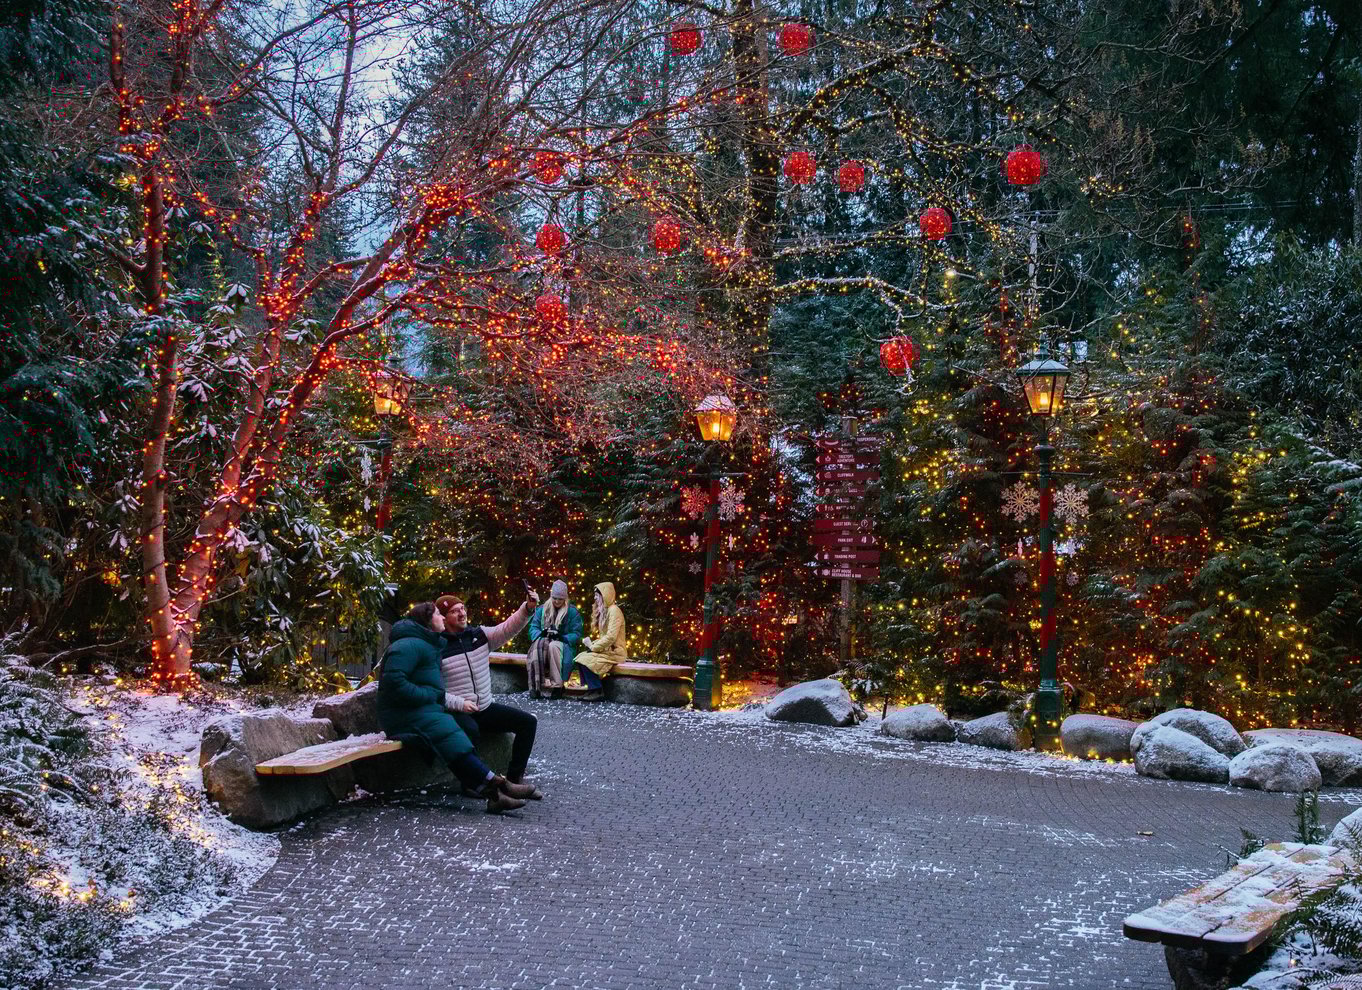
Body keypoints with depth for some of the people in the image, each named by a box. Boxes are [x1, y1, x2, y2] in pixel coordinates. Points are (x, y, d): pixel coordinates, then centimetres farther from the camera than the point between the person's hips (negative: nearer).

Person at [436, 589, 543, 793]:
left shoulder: (479, 635, 6)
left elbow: (507, 628, -7)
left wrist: (527, 608, -24)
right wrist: (459, 704, -25)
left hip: (485, 708, 7)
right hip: (456, 713, -6)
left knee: (528, 722, -3)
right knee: (471, 731, -38)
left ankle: (514, 778, 3)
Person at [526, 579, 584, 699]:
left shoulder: (572, 611, 3)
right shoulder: (542, 609, 13)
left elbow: (576, 634, -1)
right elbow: (533, 627, 7)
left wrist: (561, 638, -19)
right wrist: (541, 635, -15)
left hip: (564, 644, -2)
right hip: (544, 641, 2)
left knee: (553, 646, -38)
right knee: (538, 646, -34)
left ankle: (557, 685, -36)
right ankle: (537, 684, -41)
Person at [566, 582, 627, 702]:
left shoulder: (613, 610, -13)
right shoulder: (604, 611, 18)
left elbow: (611, 637, -22)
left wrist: (593, 647, -15)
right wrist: (591, 643, 1)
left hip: (615, 652, -9)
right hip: (605, 650, 9)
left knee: (585, 660, -23)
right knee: (579, 658, -6)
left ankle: (598, 691, -15)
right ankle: (591, 689, -3)